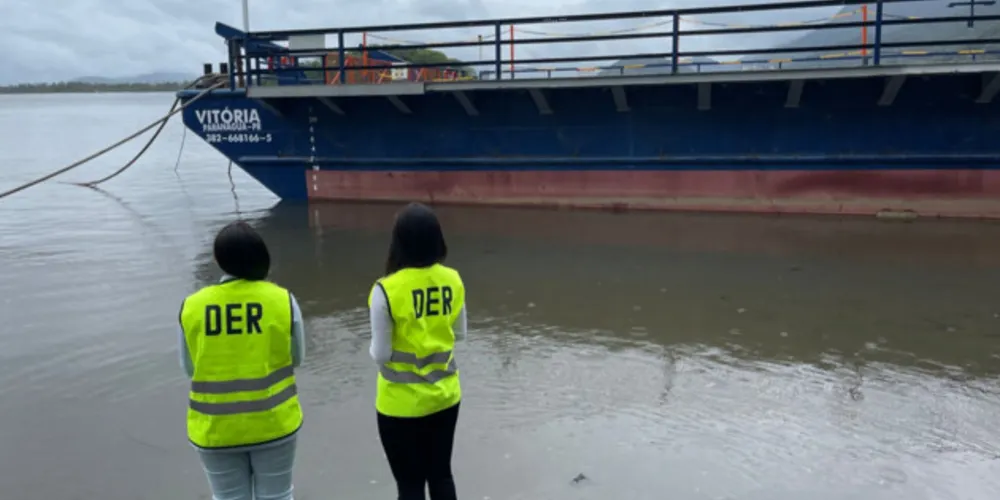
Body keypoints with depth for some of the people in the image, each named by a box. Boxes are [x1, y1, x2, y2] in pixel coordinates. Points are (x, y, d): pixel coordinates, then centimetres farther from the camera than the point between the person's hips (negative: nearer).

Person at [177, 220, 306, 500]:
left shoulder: (191, 307, -8)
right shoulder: (282, 300, -12)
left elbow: (189, 367, 2)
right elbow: (296, 358, -1)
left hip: (215, 428, 1)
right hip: (273, 422, -1)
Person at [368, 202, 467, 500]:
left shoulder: (386, 290, -21)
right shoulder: (453, 281, -7)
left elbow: (380, 355, -15)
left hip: (401, 403, -4)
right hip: (445, 396, 5)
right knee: (441, 474, 21)